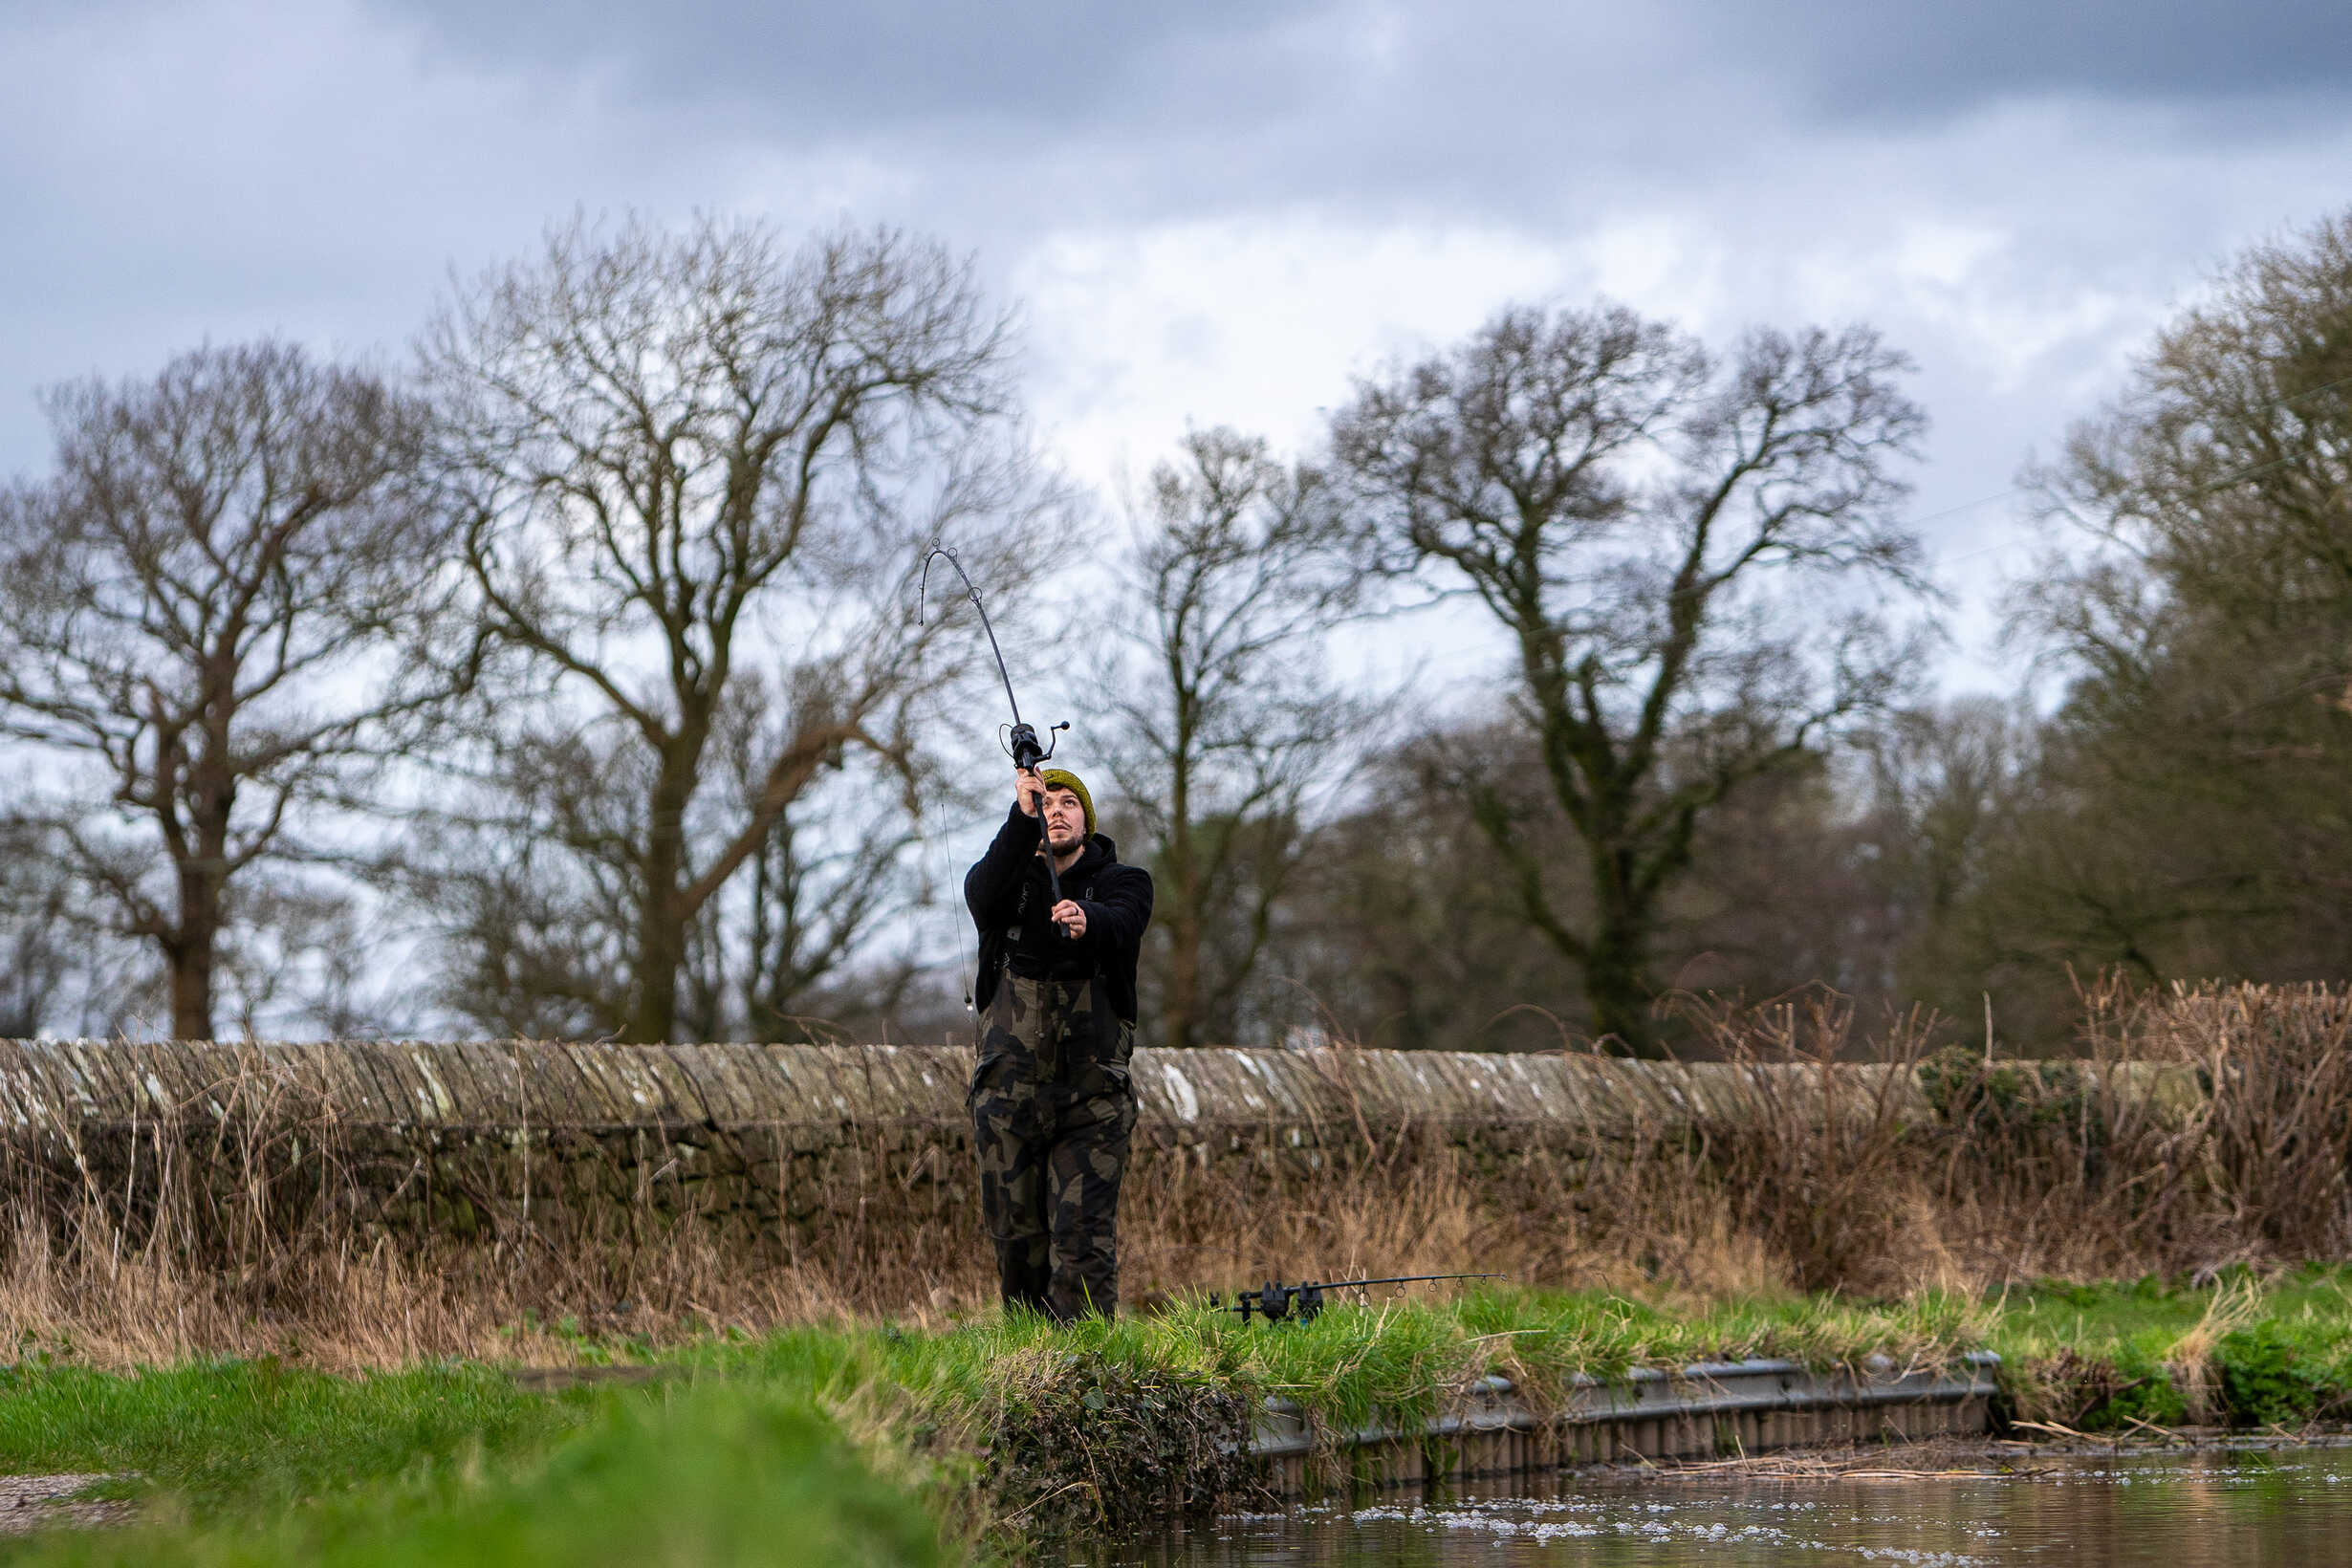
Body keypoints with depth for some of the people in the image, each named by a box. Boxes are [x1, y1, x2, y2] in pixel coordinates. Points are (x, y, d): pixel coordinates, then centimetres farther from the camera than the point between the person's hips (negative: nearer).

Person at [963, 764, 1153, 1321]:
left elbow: (1123, 924, -18)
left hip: (1091, 1093, -2)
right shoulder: (1010, 875, 10)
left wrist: (1086, 921, -42)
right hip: (1010, 1085, 2)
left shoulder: (1122, 881, 7)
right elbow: (983, 895, -16)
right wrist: (1023, 817, -29)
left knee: (1084, 1236, -11)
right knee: (1015, 1232, 6)